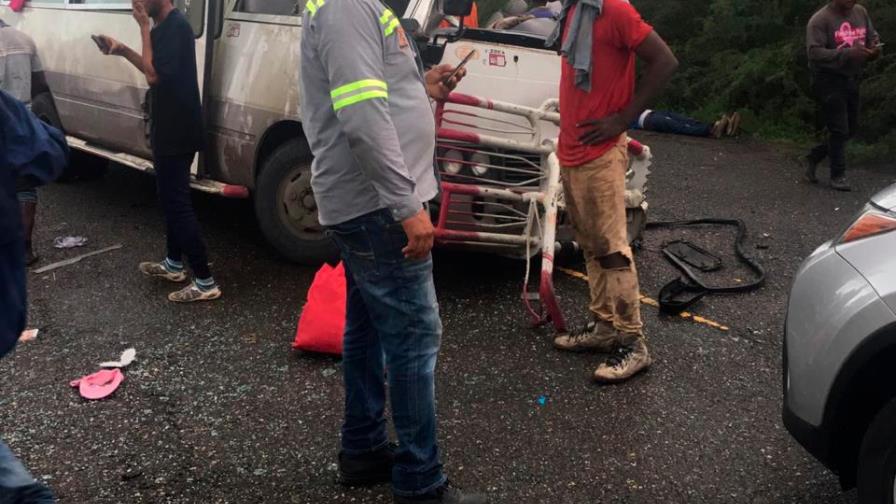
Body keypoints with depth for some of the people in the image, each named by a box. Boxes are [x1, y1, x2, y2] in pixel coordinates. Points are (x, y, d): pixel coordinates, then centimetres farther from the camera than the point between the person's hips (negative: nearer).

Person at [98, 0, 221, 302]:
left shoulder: (175, 26, -19)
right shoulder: (167, 26, 13)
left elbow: (154, 75, -24)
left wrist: (144, 28, -18)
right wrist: (123, 51, 14)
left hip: (177, 132, -11)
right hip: (171, 129, 11)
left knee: (177, 202, -8)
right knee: (171, 198, 19)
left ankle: (205, 282, -6)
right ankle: (174, 264, 33)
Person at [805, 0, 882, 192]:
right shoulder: (820, 19, -14)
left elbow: (873, 37, 17)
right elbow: (815, 53, -22)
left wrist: (876, 49, -8)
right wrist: (848, 54, -31)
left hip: (852, 80, 7)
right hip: (829, 82, -7)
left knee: (851, 129, 13)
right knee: (839, 130, -5)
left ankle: (814, 157, 30)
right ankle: (838, 176, 8)